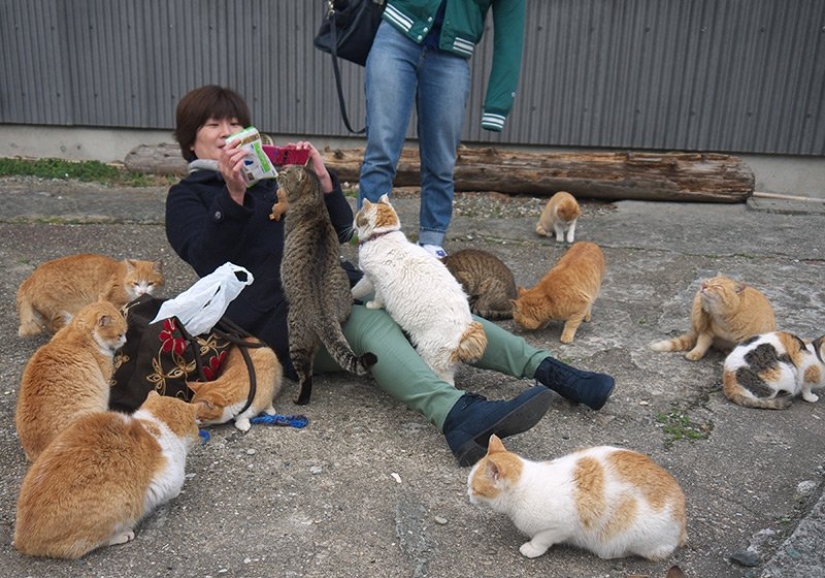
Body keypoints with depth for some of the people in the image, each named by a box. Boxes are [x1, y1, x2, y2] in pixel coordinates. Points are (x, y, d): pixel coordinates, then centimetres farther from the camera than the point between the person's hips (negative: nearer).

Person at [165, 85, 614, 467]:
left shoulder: (270, 173, 24)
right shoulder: (187, 196, 12)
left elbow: (339, 231, 15)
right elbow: (209, 261, -9)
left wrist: (322, 180, -4)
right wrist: (232, 197, -25)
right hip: (276, 313, -5)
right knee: (367, 323, -35)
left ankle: (547, 370, -23)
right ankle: (457, 414, -57)